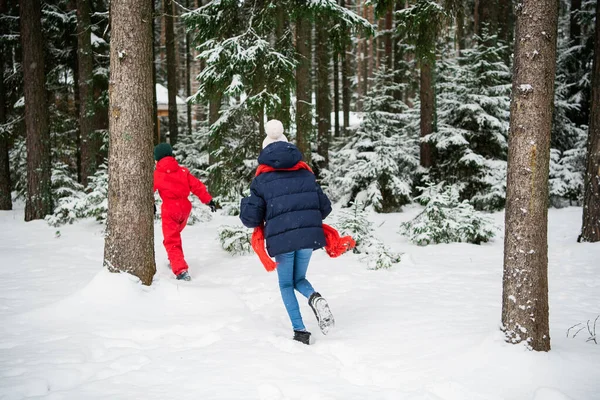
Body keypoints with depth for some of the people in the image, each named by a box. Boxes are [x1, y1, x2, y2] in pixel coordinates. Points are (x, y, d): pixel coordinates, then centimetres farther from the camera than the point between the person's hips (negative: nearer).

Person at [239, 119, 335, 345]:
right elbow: (324, 208, 14)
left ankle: (299, 330, 2)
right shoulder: (306, 174, 13)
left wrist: (245, 204, 21)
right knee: (299, 279, 22)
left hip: (282, 239, -3)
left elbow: (251, 218, -1)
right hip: (309, 236, 3)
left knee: (286, 284, 16)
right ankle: (314, 298, -11)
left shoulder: (262, 180, 2)